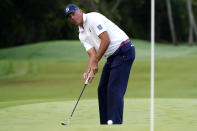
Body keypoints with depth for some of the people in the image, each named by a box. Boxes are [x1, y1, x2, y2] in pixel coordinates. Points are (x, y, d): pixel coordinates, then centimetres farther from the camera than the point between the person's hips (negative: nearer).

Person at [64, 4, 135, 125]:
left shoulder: (93, 18, -11)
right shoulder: (82, 35, 15)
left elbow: (106, 40, -19)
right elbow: (92, 54, 4)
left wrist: (95, 62, -17)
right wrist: (88, 71, -16)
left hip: (123, 50, -10)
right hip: (112, 56, 10)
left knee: (114, 89, -15)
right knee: (102, 89, 8)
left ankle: (115, 122, -17)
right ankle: (105, 123, 12)